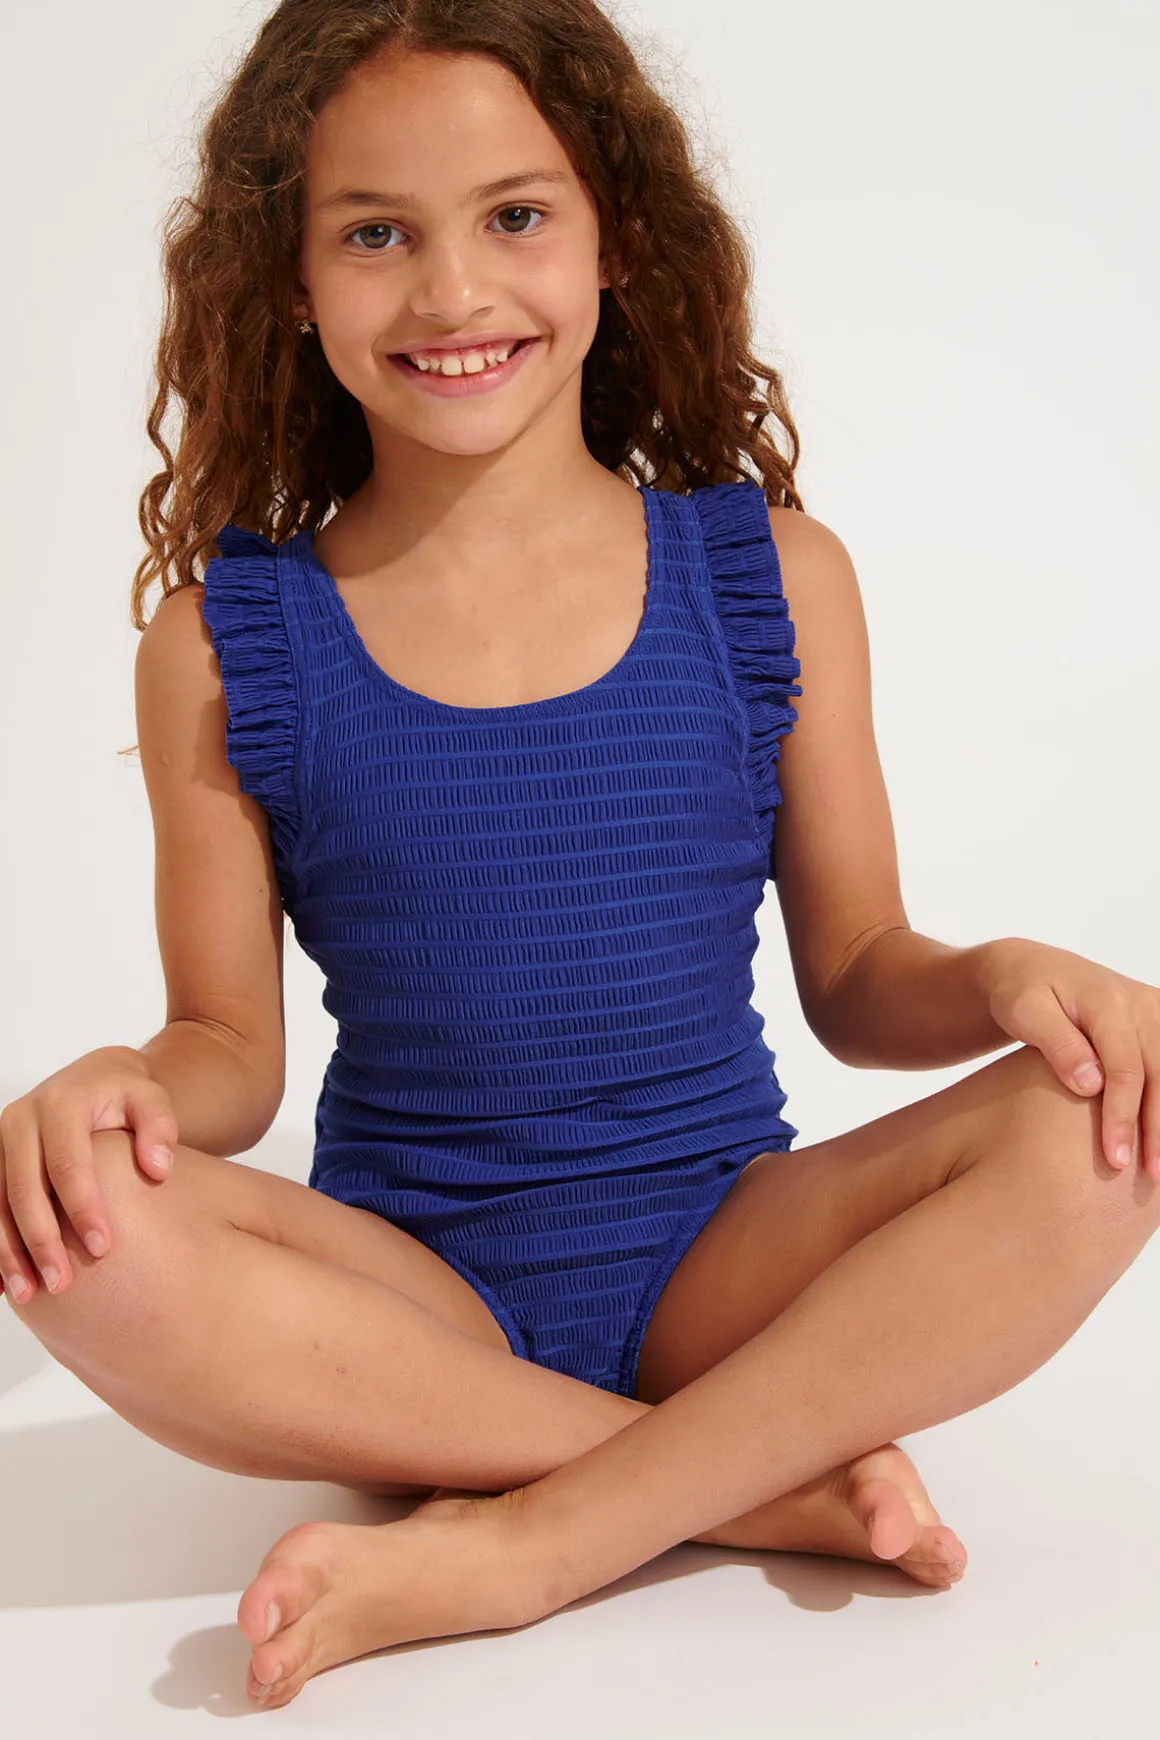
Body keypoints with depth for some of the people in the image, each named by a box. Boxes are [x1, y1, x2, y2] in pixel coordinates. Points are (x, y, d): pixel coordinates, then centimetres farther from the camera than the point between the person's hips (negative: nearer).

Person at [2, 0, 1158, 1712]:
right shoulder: (224, 645, 0)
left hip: (721, 1254, 1)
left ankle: (518, 1541, -23)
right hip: (409, 1295, 0)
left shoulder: (770, 575, 1)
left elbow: (856, 976, 6)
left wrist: (1007, 978, -16)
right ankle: (784, 1476, -20)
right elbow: (234, 1045, 2)